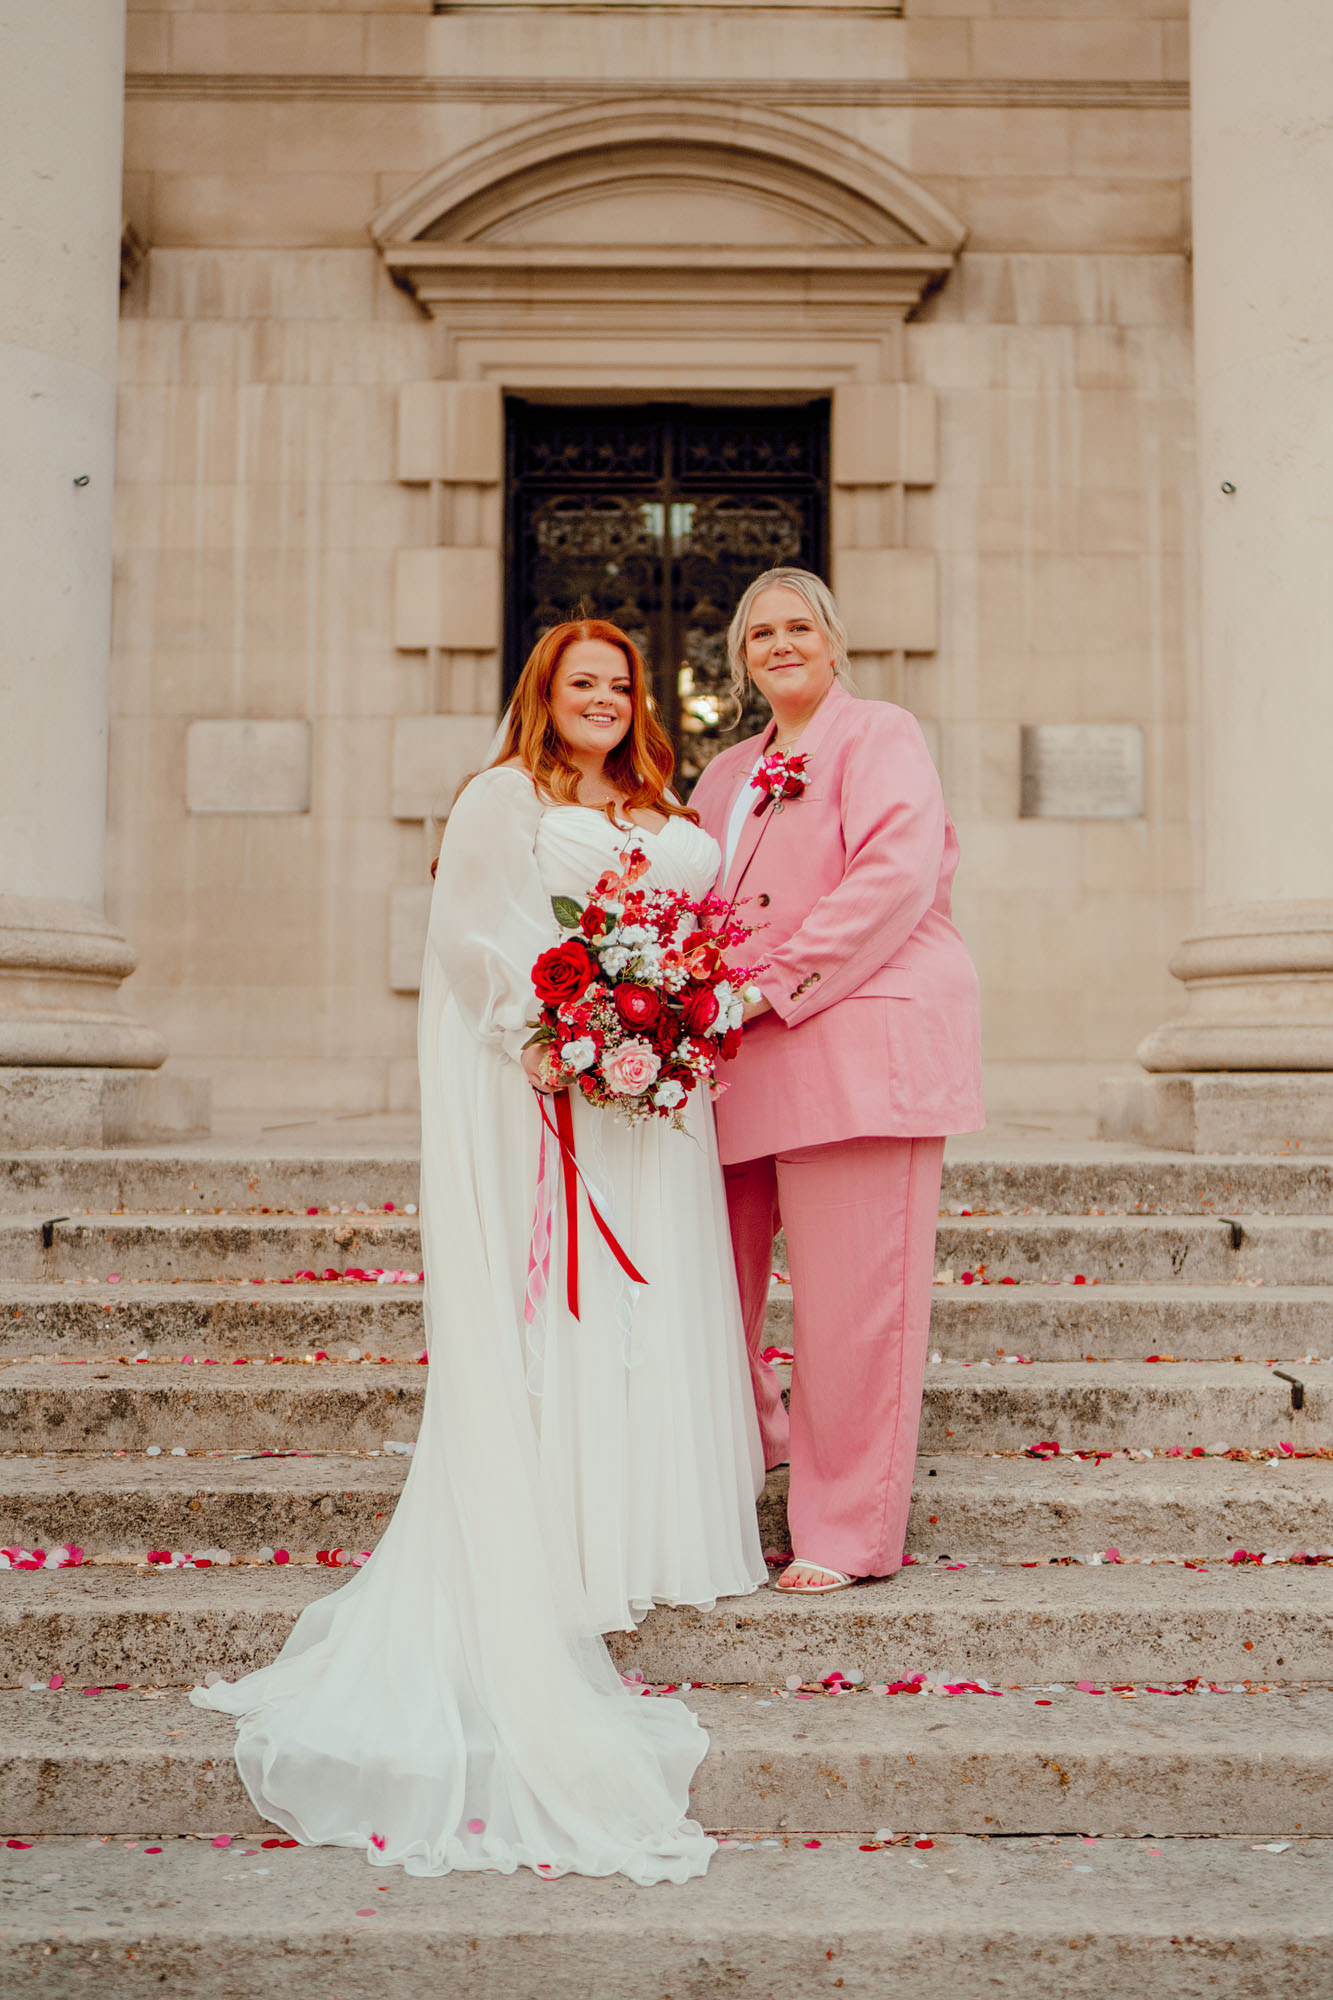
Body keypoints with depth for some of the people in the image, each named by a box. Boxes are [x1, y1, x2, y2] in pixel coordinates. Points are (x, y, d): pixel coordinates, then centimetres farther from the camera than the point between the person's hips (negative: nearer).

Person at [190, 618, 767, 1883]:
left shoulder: (666, 820, 21)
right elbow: (468, 933, -8)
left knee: (653, 1297, 7)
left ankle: (642, 1531, 16)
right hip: (540, 1092, -6)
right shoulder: (503, 799, 2)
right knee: (544, 1316, -6)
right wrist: (547, 1039, -20)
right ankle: (544, 1557, -1)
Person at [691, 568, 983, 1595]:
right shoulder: (727, 773, 23)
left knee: (851, 1295, -4)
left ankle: (851, 1533, 8)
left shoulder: (879, 735, 1)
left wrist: (775, 987, -17)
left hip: (860, 1038, -7)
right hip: (747, 1060, 7)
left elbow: (897, 874, -14)